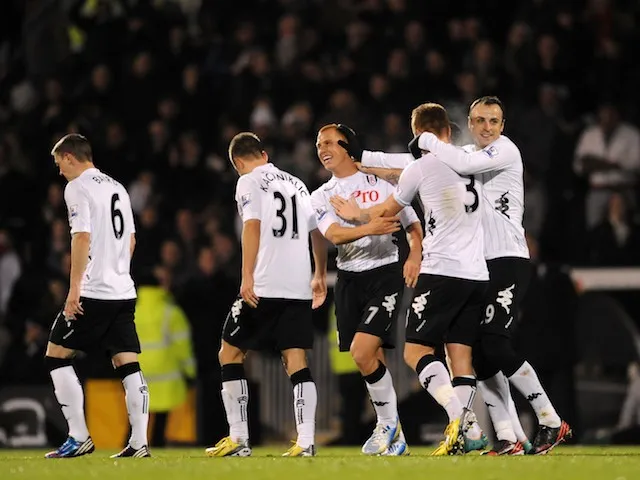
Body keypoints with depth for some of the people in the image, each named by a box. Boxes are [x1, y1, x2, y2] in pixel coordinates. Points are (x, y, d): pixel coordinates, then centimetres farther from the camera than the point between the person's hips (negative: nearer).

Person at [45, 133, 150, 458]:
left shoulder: (77, 188, -7)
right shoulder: (117, 188, 17)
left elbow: (82, 237, -17)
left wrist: (74, 289, -17)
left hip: (93, 293, -8)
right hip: (123, 292, 8)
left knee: (56, 356, 2)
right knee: (128, 364, 4)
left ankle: (79, 438, -3)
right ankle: (139, 443, -3)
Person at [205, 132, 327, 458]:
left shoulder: (249, 182, 0)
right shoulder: (297, 184, 20)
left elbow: (252, 226, -14)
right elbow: (318, 232, 26)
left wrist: (247, 277, -19)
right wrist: (320, 276, 37)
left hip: (264, 287, -6)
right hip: (299, 287, 6)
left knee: (230, 354, 6)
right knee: (295, 360, 3)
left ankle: (238, 440, 2)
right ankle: (306, 441, -9)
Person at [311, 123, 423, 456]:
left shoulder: (381, 182, 2)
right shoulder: (321, 197, 10)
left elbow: (413, 225, 7)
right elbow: (334, 235, -10)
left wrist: (415, 255, -12)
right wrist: (369, 229, -28)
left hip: (384, 273, -4)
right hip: (349, 279, 4)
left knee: (362, 353, -19)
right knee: (373, 360, 5)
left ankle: (388, 424, -3)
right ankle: (393, 438, 15)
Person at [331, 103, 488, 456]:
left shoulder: (420, 168, -1)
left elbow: (389, 211, 15)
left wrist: (357, 215, 34)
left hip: (441, 270, -6)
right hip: (476, 274, 6)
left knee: (416, 350, -4)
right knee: (460, 353, 6)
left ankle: (459, 417, -23)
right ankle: (465, 430, -4)